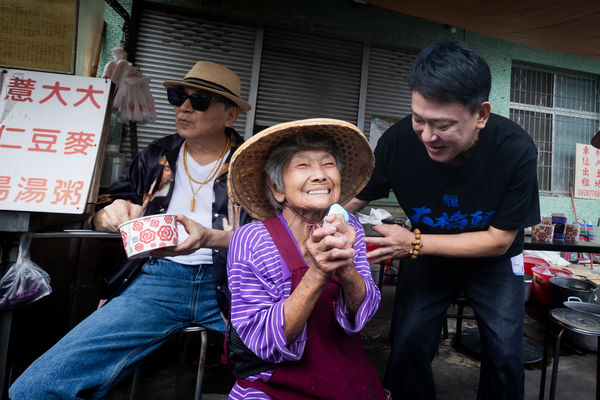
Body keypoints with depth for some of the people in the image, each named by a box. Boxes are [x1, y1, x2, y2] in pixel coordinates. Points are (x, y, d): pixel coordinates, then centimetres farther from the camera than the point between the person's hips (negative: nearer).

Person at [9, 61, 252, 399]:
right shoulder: (156, 157, 19)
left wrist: (209, 237, -21)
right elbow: (101, 216, 23)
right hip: (158, 278, 2)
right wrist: (112, 213, -2)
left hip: (229, 283, -1)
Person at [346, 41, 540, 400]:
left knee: (505, 356, -6)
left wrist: (415, 243, -31)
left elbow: (498, 240, -21)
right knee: (407, 346, -6)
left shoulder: (516, 151, -29)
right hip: (427, 256, 1)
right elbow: (353, 200, -16)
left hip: (495, 262, 0)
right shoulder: (398, 141, -27)